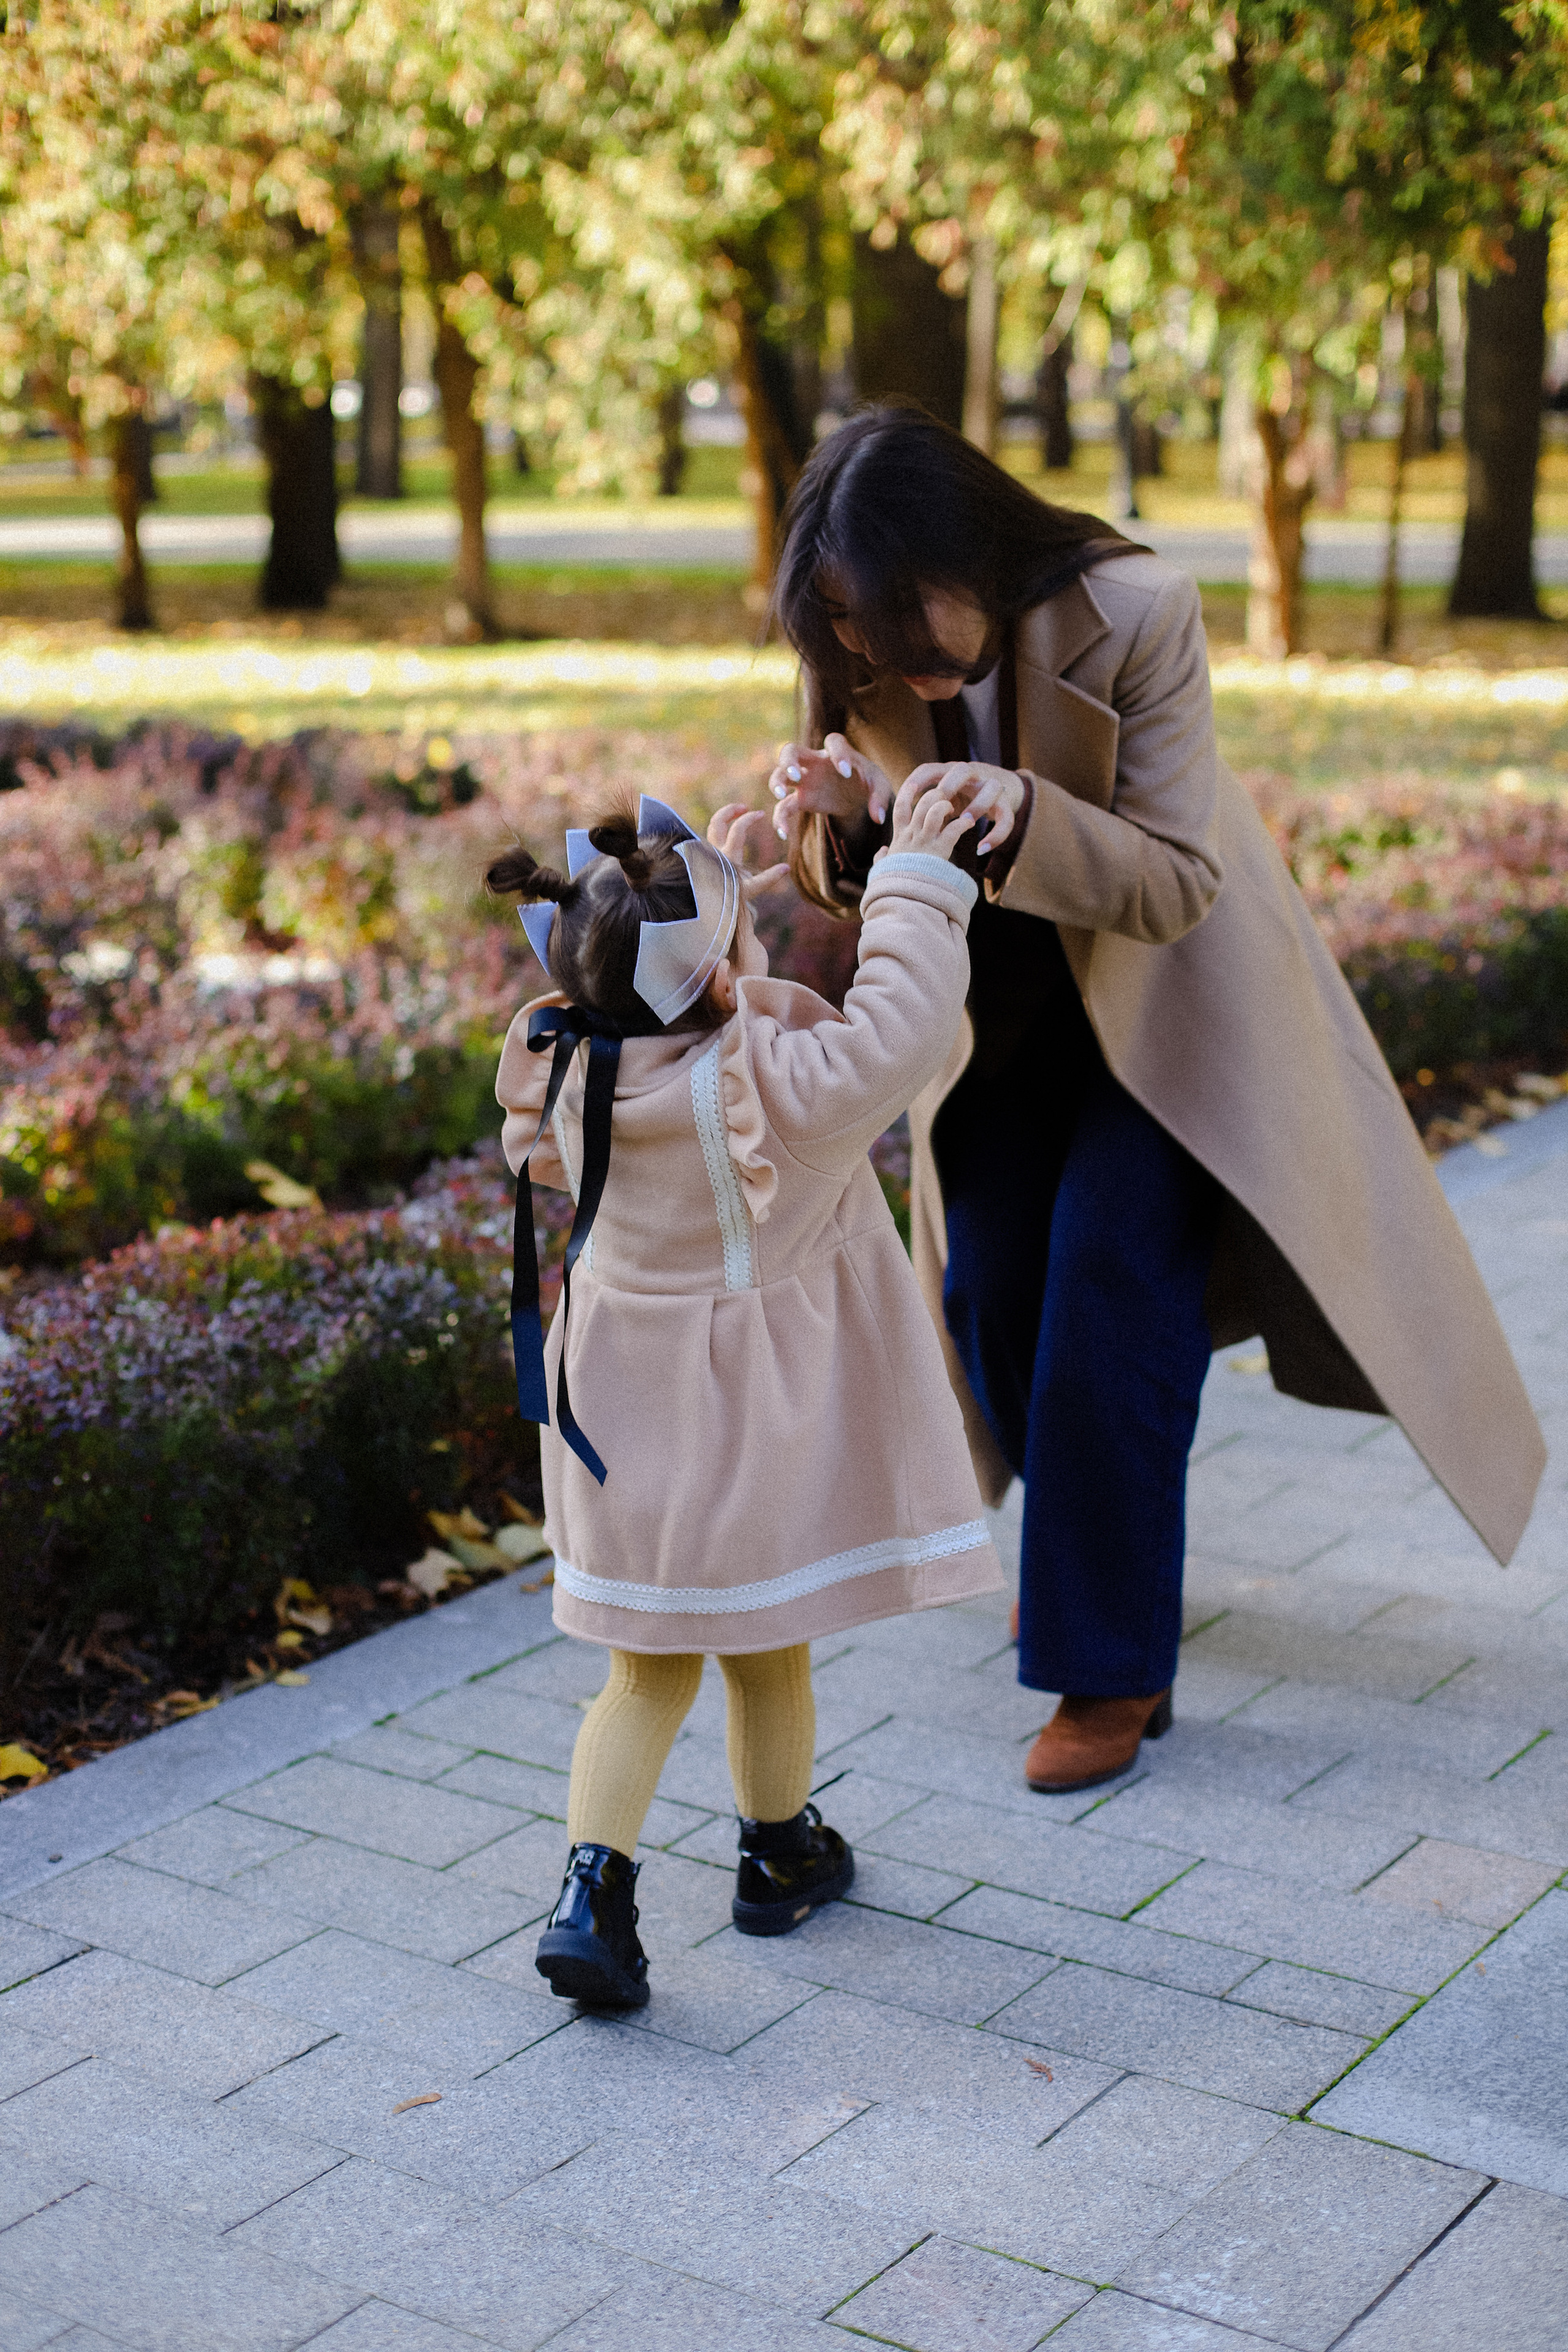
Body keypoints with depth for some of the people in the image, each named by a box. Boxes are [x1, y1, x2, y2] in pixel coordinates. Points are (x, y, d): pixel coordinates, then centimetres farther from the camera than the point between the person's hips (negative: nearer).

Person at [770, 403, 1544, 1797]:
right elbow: (875, 893, -8)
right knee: (987, 1296, 8)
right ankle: (1077, 1549, 36)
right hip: (1000, 1004, 5)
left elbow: (1176, 882, -27)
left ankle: (1113, 1666, 4)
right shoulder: (864, 662, -16)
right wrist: (838, 831, -32)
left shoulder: (1133, 615, -29)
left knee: (1110, 1302, -10)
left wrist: (1021, 820, -45)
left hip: (1159, 994, -5)